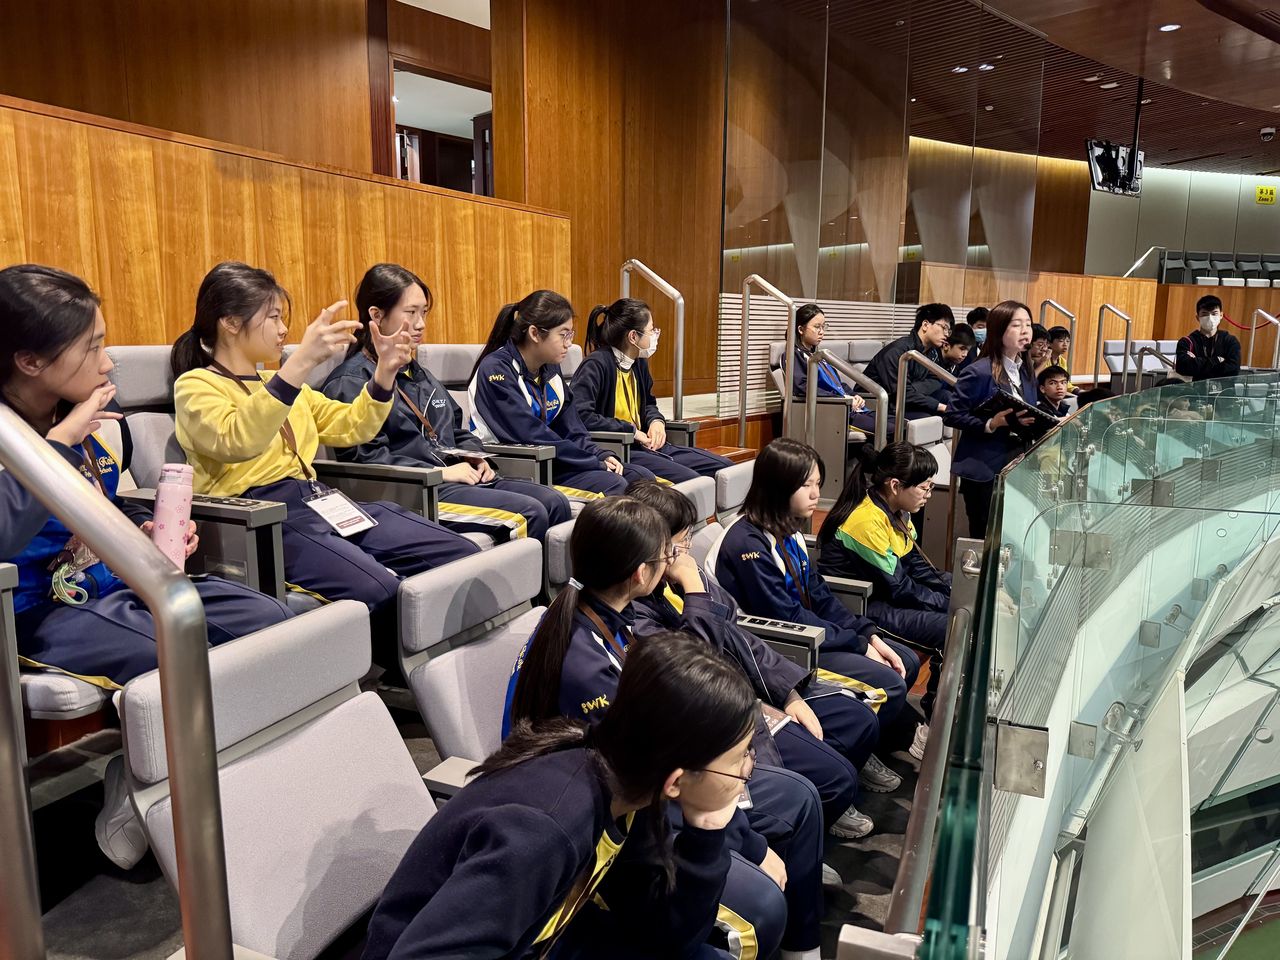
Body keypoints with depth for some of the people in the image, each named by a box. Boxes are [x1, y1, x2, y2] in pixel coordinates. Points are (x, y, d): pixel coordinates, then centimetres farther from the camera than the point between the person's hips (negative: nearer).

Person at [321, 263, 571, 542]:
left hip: (459, 478, 9)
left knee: (555, 502, -10)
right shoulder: (351, 382, -4)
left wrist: (475, 457, 8)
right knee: (529, 514, -25)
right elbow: (366, 457, -16)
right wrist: (440, 472, -17)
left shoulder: (420, 375, 23)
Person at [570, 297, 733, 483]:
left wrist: (656, 421, 5)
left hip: (645, 446, 9)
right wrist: (632, 430, -19)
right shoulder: (597, 364, -14)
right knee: (689, 480, -28)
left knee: (724, 467, 5)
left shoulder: (639, 363, 13)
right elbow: (580, 414, -27)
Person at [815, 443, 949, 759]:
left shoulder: (895, 513, 6)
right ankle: (932, 731, -6)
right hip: (856, 610, -10)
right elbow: (899, 588, -20)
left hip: (880, 597, 10)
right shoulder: (866, 520, -24)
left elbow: (919, 567, 9)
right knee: (952, 630, -18)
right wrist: (950, 603, -12)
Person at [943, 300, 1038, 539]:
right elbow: (952, 415, -15)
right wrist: (990, 424, -26)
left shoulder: (1027, 373, 11)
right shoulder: (980, 372, -13)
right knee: (985, 538, -2)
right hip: (984, 468, -7)